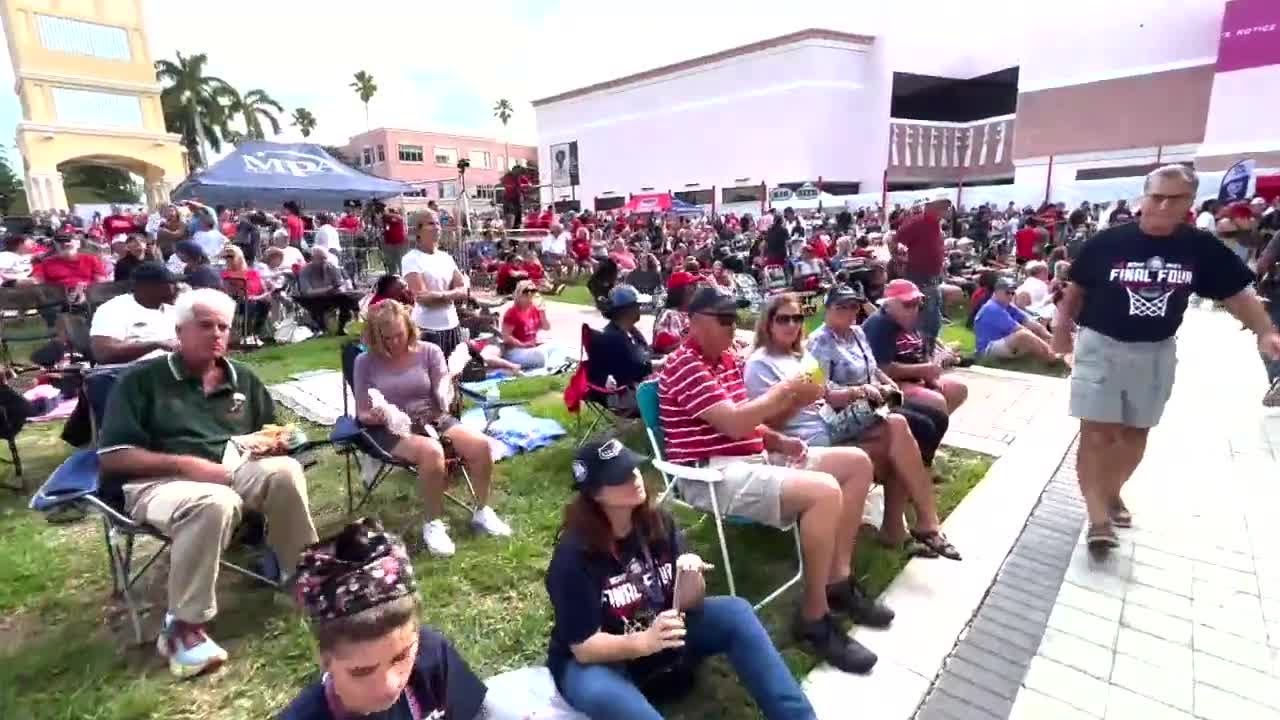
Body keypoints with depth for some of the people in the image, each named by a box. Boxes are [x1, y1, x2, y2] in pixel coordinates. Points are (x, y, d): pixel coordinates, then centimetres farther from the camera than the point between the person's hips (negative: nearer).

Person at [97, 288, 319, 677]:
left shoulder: (242, 378, 17)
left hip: (232, 471, 4)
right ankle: (184, 627, -24)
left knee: (285, 471, -29)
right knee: (212, 502, -39)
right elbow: (112, 456, -4)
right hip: (158, 481, -3)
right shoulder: (141, 380, 3)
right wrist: (186, 463, -16)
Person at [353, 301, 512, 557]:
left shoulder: (429, 351, -1)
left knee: (481, 444, -24)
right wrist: (377, 416, -21)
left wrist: (445, 395, -24)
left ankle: (482, 512, 0)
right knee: (432, 451, -36)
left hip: (433, 419, 3)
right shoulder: (366, 362, -3)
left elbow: (444, 400, 0)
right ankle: (433, 523, -13)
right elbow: (362, 414, 2)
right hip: (391, 430, -2)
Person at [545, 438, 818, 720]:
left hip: (664, 636, 5)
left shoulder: (657, 523, -10)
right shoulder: (573, 555, -25)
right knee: (598, 691, -40)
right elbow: (584, 647, -22)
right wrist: (644, 642, -38)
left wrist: (691, 577, -29)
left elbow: (688, 604, -6)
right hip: (600, 660, -4)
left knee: (736, 612, -16)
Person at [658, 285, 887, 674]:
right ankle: (814, 617, -12)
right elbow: (734, 424, -22)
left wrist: (779, 440, 2)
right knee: (824, 491, -31)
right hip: (713, 475, -10)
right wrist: (784, 390, -11)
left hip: (755, 458, 10)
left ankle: (838, 580, 12)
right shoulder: (684, 365, -14)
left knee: (857, 463, 8)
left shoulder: (728, 359, 16)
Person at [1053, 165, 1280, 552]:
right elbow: (1077, 289, -1)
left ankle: (1112, 490, 37)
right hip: (1100, 346, -3)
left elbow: (1237, 293, 4)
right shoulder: (1108, 242, -11)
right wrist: (1061, 328, -5)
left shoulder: (1201, 247, -3)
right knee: (1097, 431, -6)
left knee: (1135, 433, 16)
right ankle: (1099, 517, -1)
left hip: (1155, 352, 4)